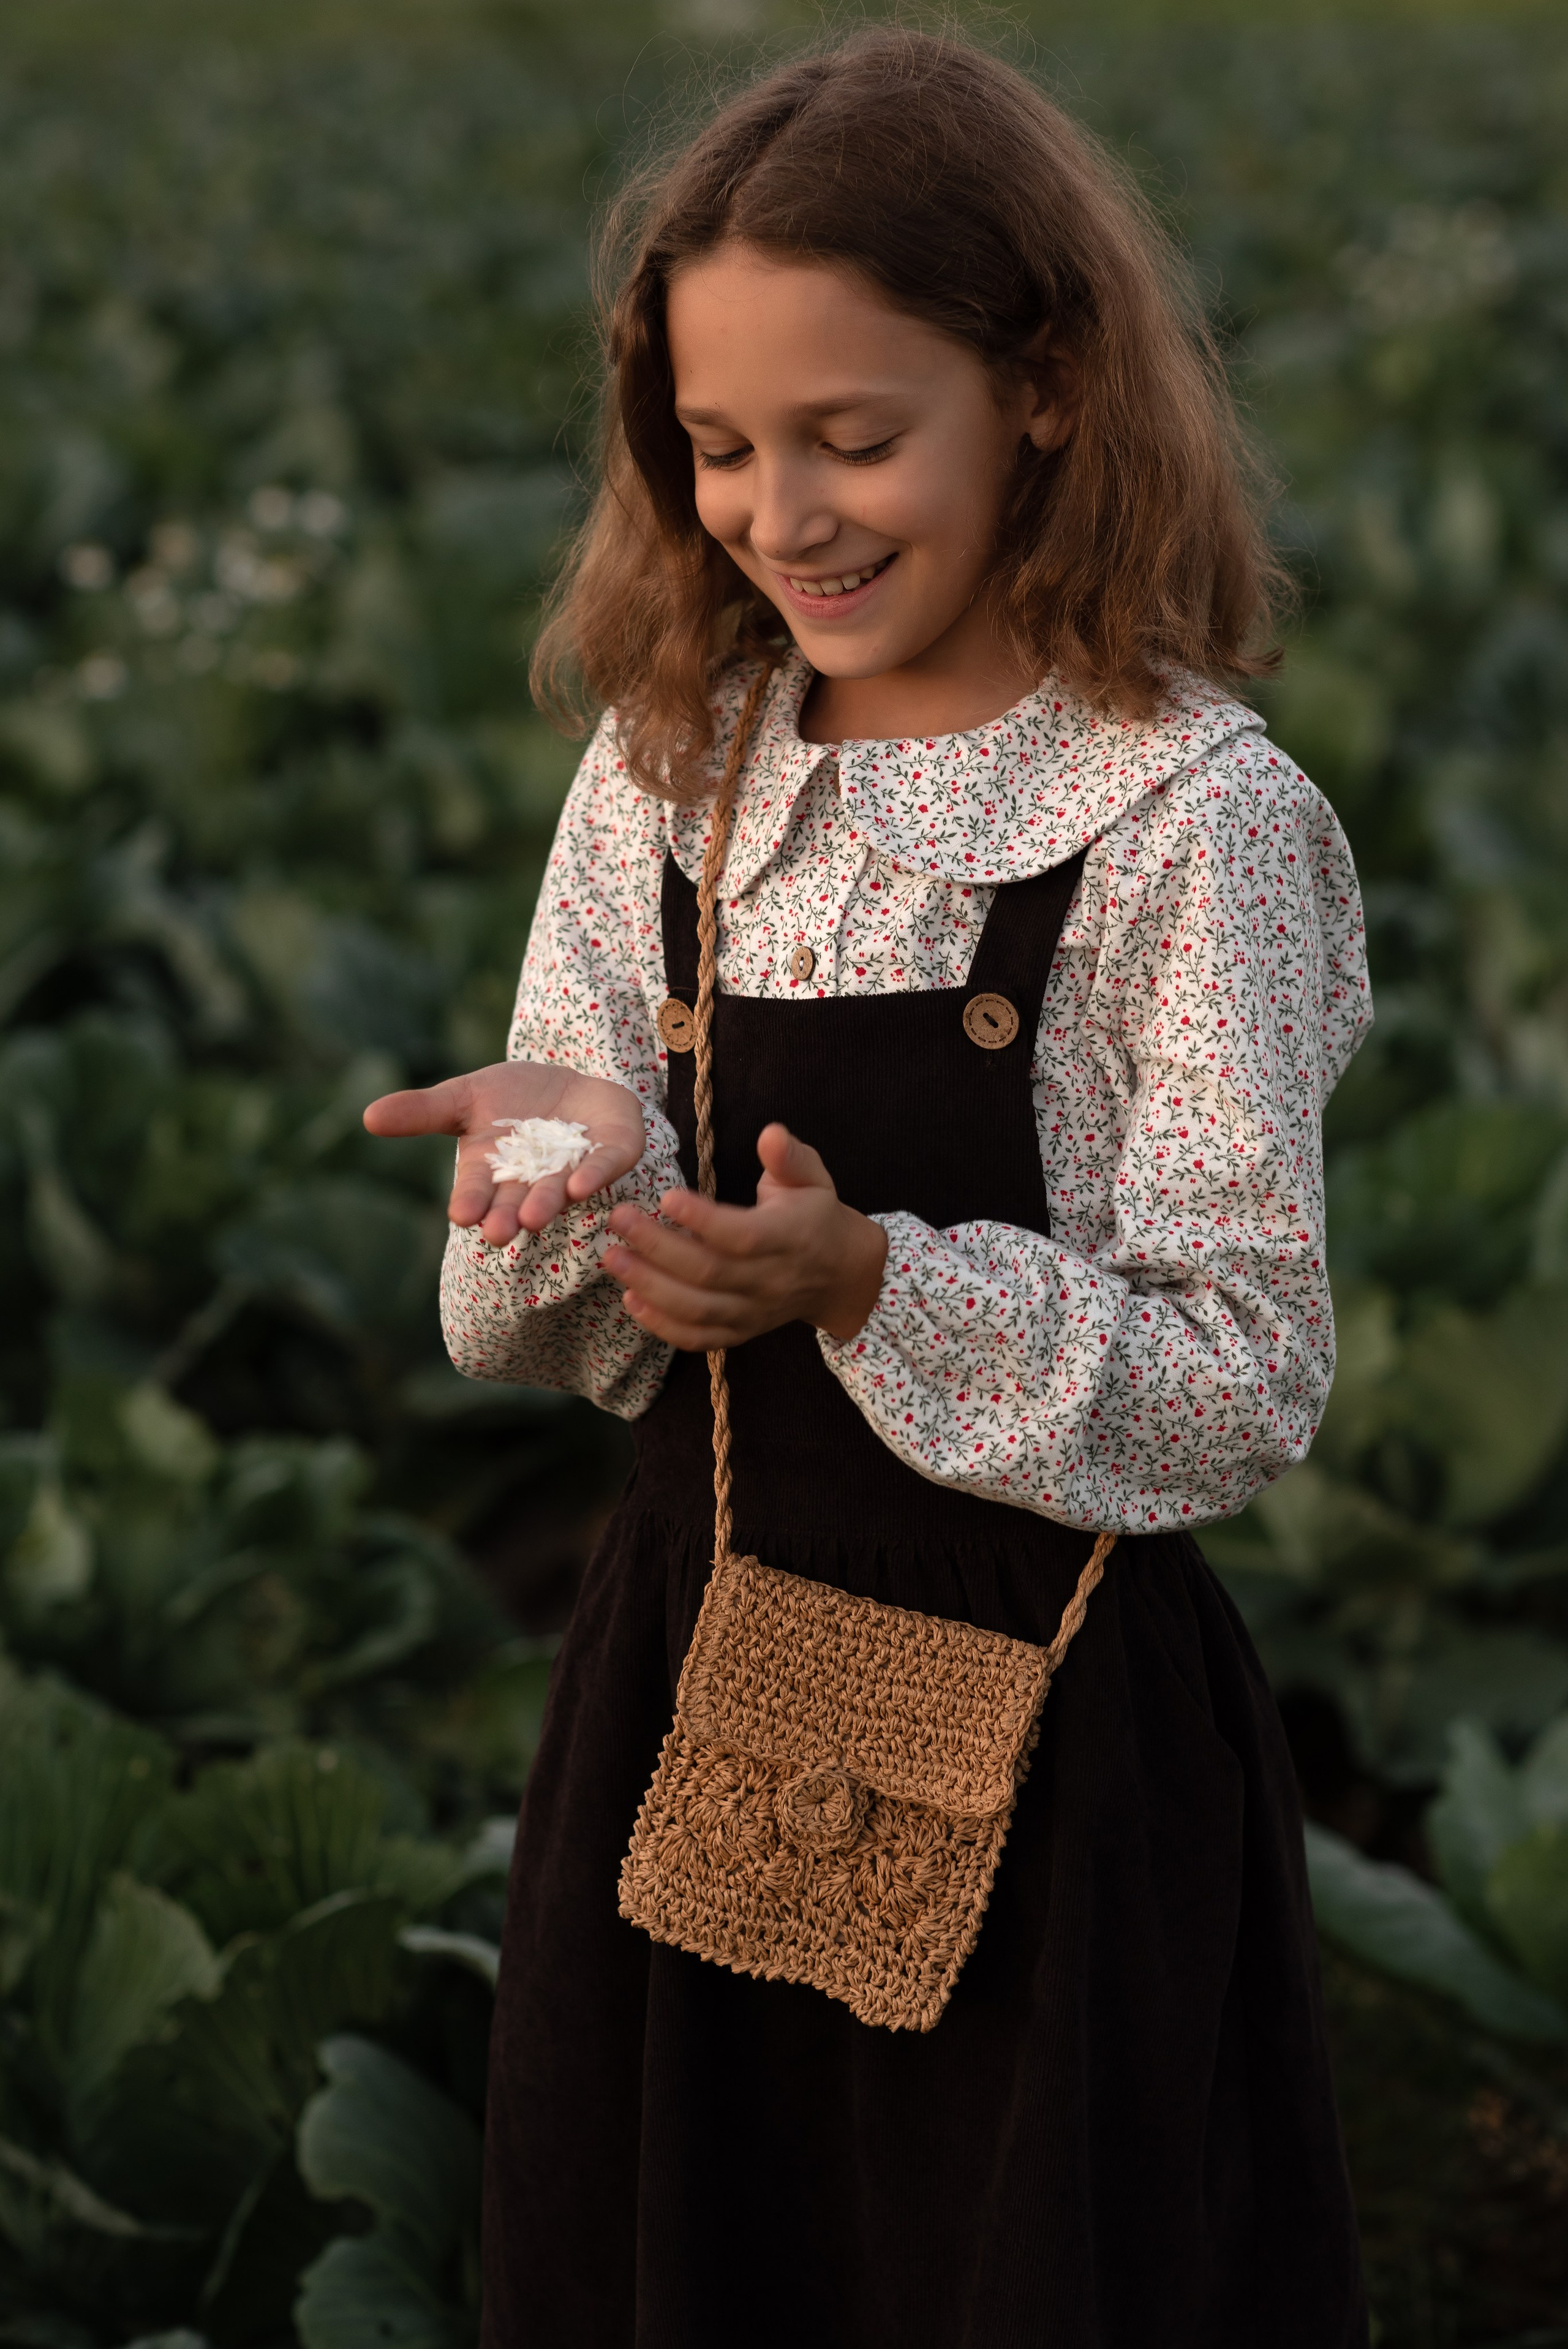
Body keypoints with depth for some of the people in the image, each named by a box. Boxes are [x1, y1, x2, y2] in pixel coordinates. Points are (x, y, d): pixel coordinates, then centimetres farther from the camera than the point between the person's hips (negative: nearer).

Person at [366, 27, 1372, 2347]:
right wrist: (578, 1159, -17)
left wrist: (865, 1281, -26)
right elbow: (554, 1335, 5)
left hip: (1054, 1722, -5)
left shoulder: (1193, 818, -14)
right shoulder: (667, 780, 2)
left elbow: (1247, 1384, -14)